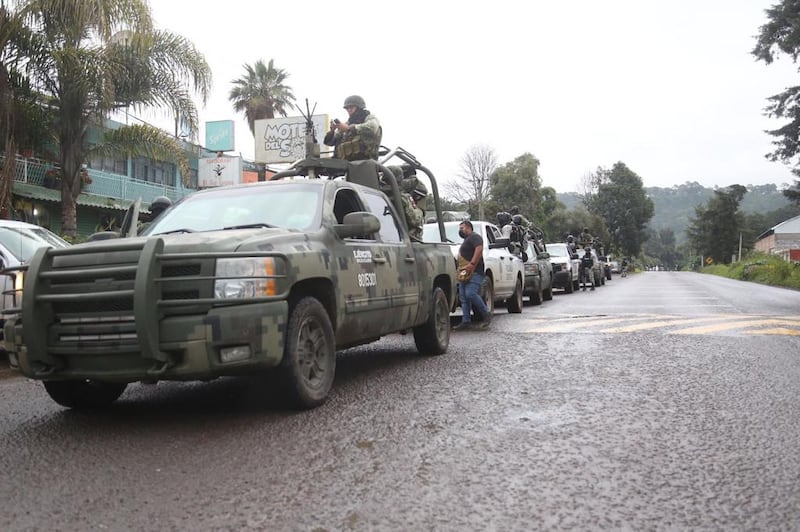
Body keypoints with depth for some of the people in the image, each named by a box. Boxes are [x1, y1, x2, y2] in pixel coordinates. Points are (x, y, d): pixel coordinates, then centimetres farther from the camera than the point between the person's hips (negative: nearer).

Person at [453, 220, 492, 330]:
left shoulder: (474, 237, -2)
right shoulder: (466, 240, 30)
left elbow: (479, 249, -19)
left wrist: (471, 264, -27)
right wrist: (460, 269, 22)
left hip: (474, 272, -10)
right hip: (464, 274, 10)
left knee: (470, 294, -22)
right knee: (463, 297, 2)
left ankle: (486, 315, -10)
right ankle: (466, 321, 1)